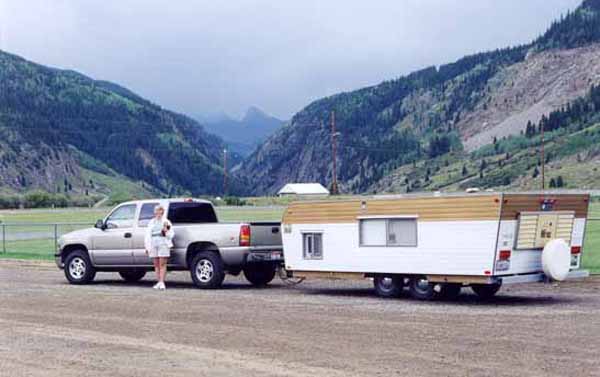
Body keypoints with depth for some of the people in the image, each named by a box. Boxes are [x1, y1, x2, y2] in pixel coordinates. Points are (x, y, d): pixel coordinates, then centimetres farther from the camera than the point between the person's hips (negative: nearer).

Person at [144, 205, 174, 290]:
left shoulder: (166, 222, 8)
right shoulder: (151, 222, 19)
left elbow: (171, 234, 7)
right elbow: (148, 235, 18)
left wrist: (166, 231, -13)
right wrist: (147, 246, 12)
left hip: (163, 244, -4)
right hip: (153, 244, 4)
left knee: (162, 264, -9)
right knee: (156, 265, 3)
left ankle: (162, 282, -12)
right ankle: (159, 282, 6)